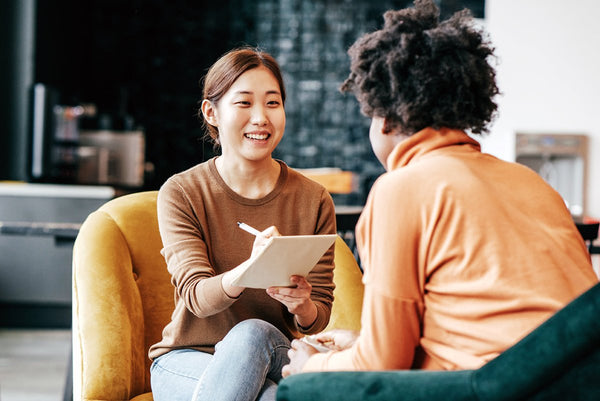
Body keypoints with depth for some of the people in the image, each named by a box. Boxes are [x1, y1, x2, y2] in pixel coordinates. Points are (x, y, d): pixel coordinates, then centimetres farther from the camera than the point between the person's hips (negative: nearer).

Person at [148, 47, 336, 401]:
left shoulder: (314, 201, 0)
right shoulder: (181, 194, -4)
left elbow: (319, 317, 1)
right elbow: (196, 296, -15)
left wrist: (301, 305, -24)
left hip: (273, 359, 2)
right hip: (185, 360, -1)